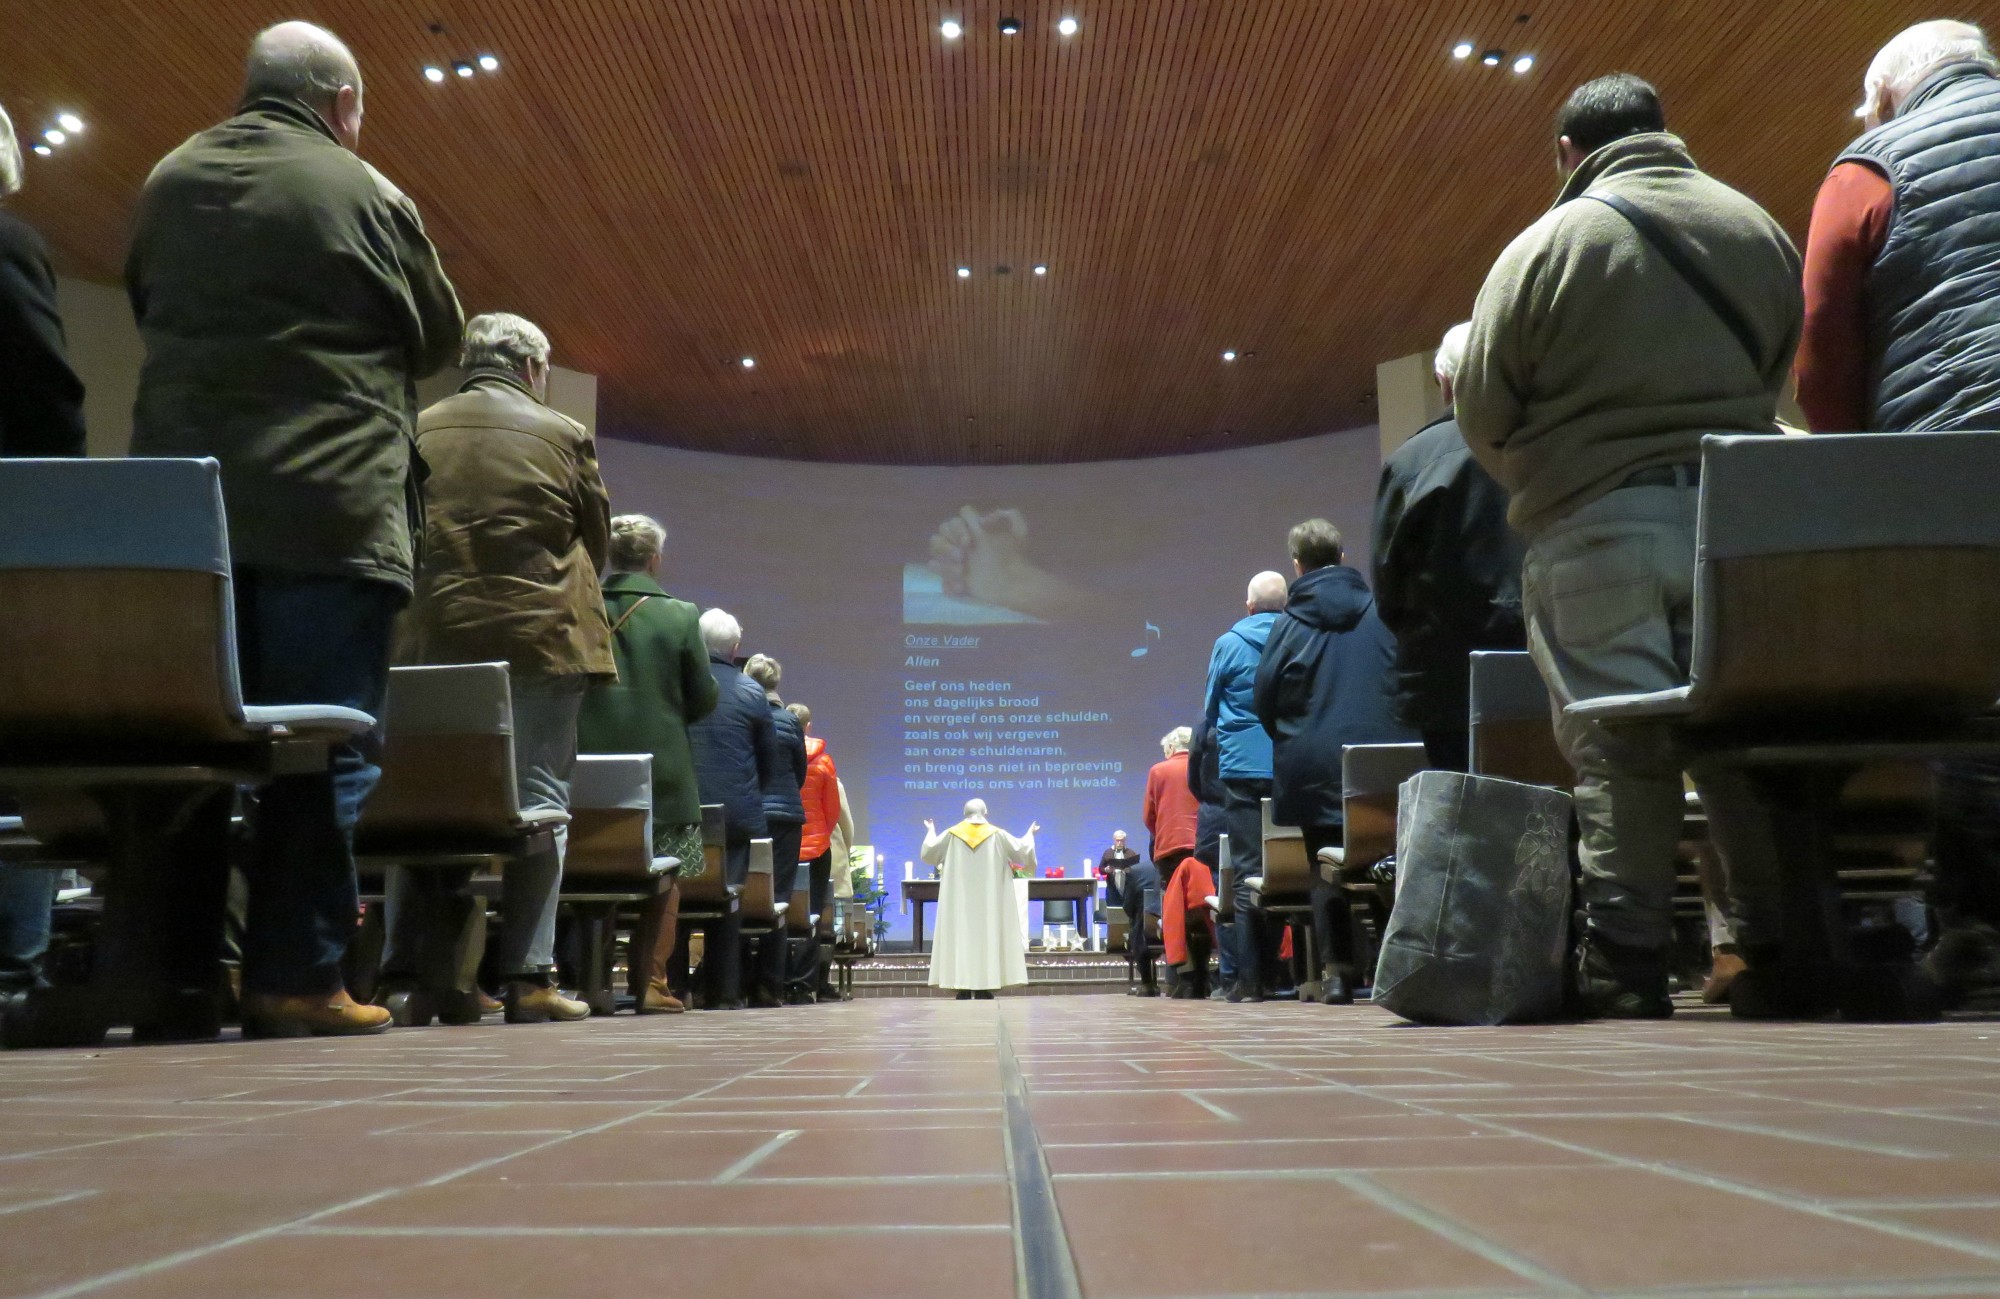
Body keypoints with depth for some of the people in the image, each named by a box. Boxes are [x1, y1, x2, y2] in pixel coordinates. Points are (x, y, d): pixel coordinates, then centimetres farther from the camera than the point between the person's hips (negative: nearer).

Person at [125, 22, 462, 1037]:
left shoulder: (168, 183, 12)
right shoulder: (366, 195, -2)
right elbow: (439, 338, 8)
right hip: (328, 510, -5)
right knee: (322, 751, -2)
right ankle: (295, 974, -3)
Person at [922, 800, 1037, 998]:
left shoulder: (951, 835, 1)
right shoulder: (997, 835, -1)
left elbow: (928, 852, 12)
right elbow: (1022, 850, 6)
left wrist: (931, 831, 31)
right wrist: (1030, 834, 26)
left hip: (959, 901, 1)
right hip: (990, 901, 0)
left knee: (961, 939, 0)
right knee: (988, 938, 1)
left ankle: (963, 988, -5)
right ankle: (985, 987, -4)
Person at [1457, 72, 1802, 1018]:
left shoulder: (1548, 244, -1)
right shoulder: (1758, 229, 13)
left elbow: (1481, 408, 0)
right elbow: (1779, 374, 18)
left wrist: (1536, 487, 17)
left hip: (1597, 521, -4)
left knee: (1615, 745, -4)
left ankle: (1626, 960, -3)